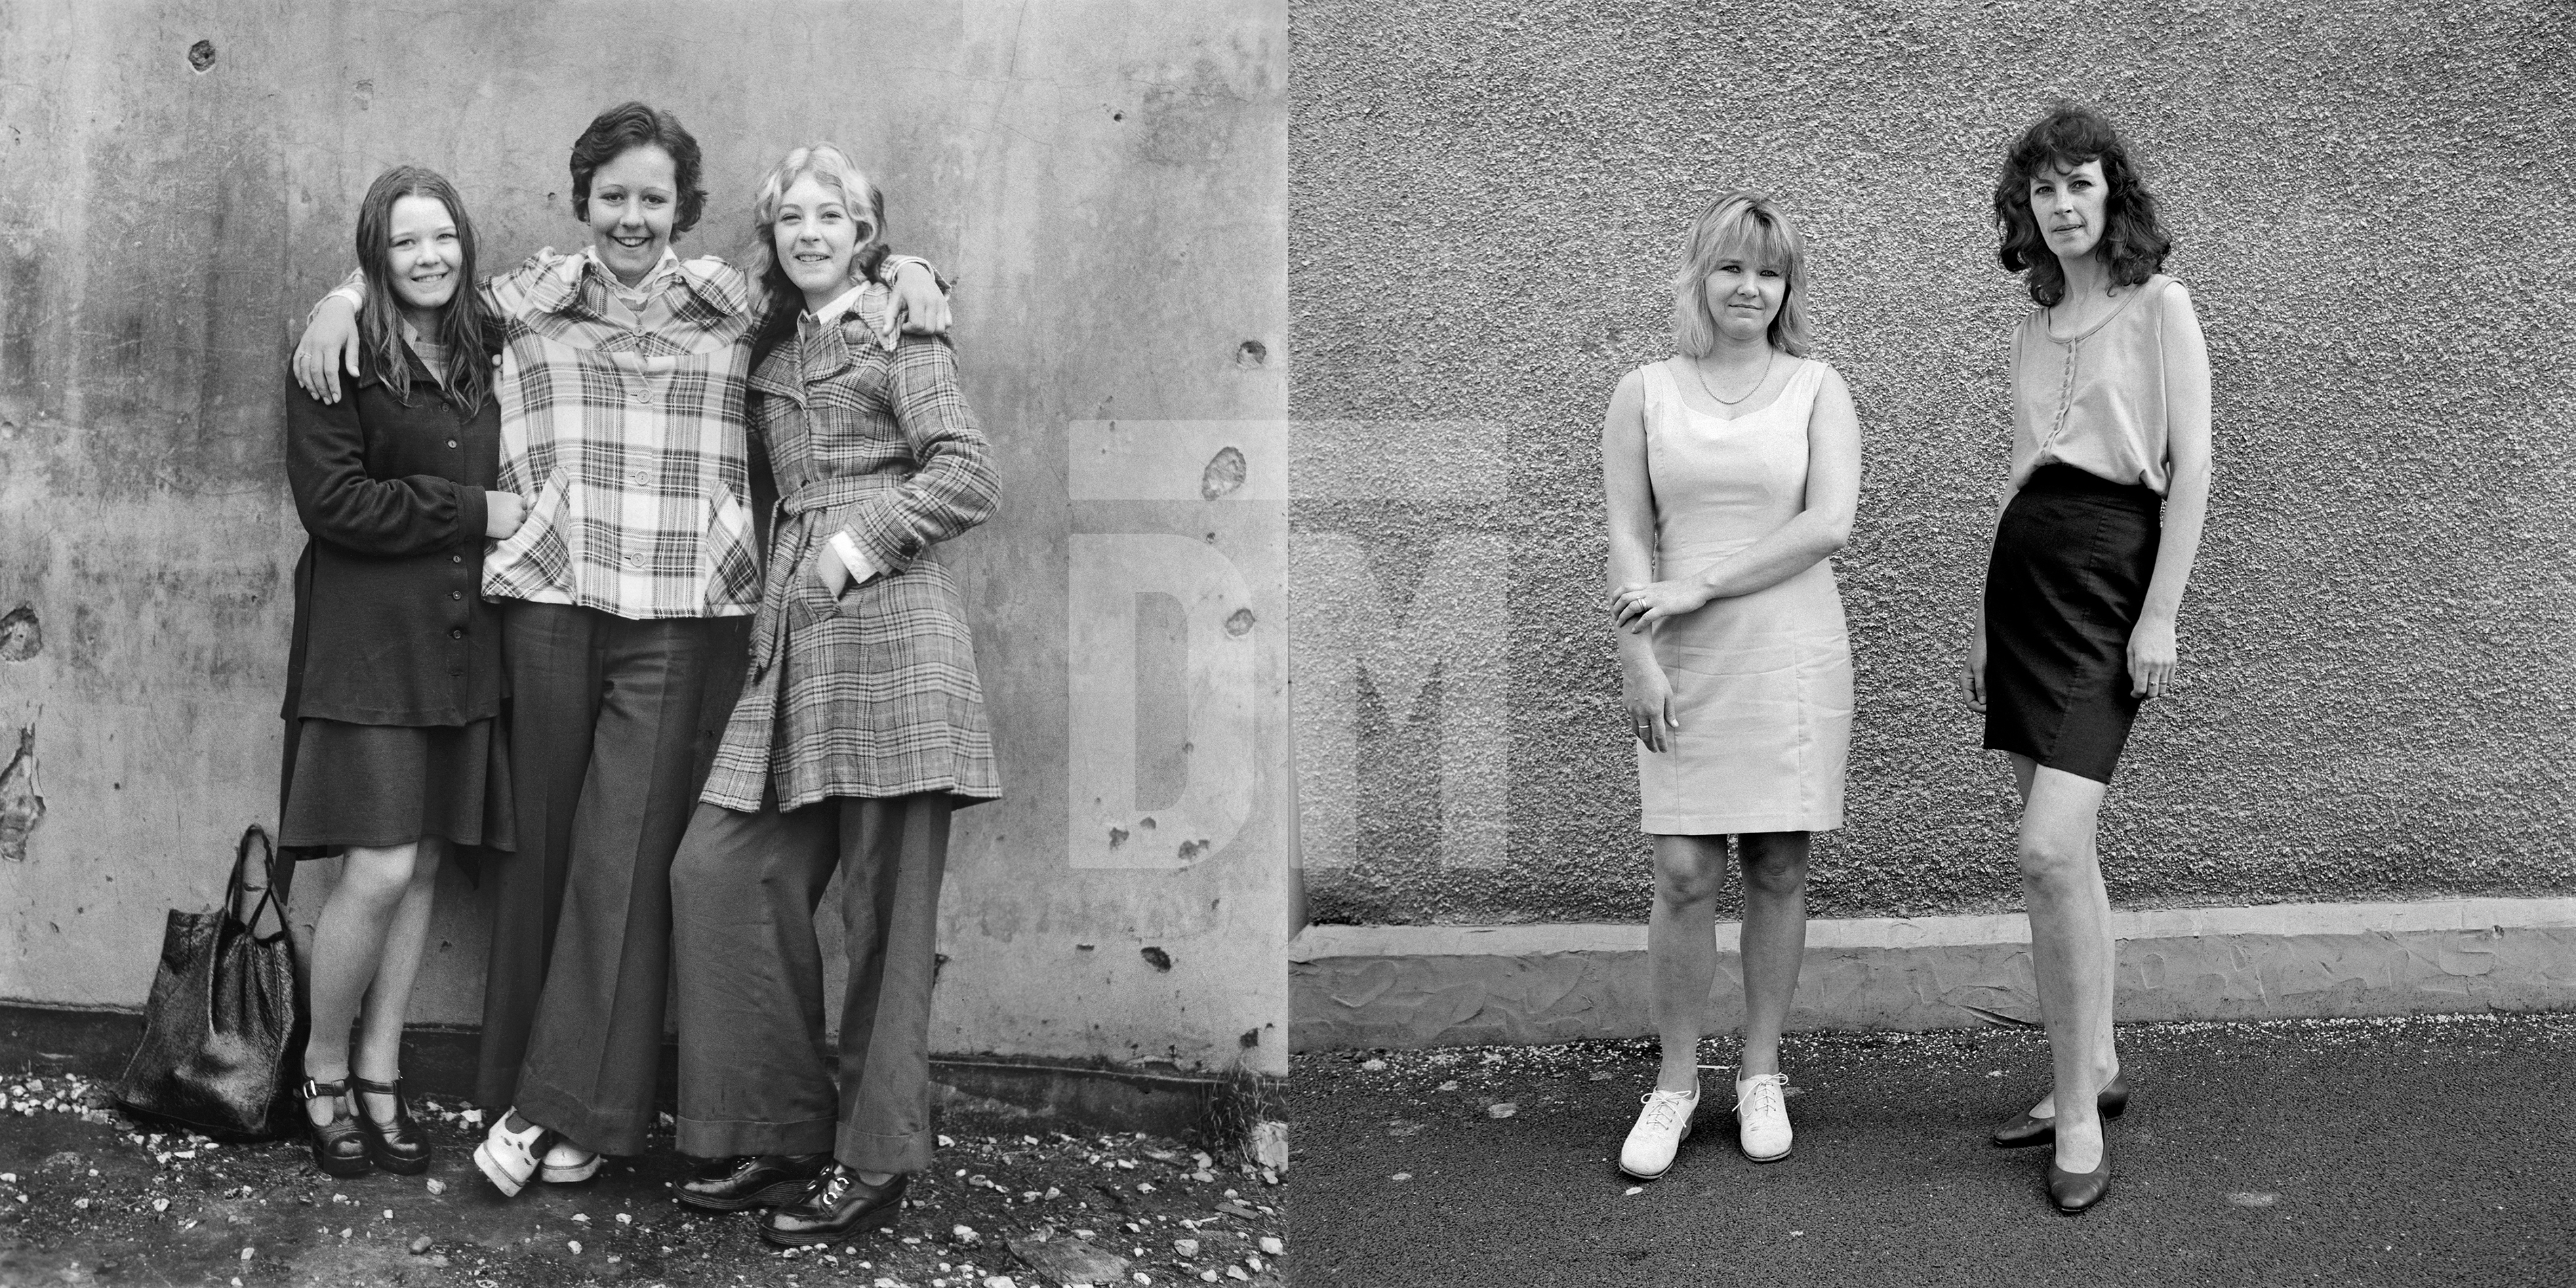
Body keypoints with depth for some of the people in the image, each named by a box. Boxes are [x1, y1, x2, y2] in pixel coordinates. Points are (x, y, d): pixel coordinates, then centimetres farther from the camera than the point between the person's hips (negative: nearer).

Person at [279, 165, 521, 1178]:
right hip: (368, 645, -5)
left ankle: (380, 1078, 19)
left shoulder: (484, 353, 11)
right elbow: (333, 501, -13)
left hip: (462, 642, 5)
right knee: (378, 872, -8)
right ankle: (323, 1076, 12)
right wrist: (473, 512, -11)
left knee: (423, 869, 8)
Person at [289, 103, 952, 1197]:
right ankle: (522, 1083, 17)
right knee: (543, 838, 6)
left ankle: (566, 1107, 1)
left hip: (683, 620, -1)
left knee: (627, 853, -4)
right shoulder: (525, 297, 11)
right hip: (551, 604, 1)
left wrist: (905, 267, 7)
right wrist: (341, 299, 4)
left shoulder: (734, 304, 13)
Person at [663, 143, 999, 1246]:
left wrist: (860, 542, -13)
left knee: (885, 902, -3)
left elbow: (967, 474, -7)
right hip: (793, 636, 7)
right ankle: (780, 1133, 12)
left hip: (887, 625, -7)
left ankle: (874, 1164, 6)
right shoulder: (772, 349, 22)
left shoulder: (896, 333, 2)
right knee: (720, 869, 0)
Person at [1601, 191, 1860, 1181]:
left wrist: (1695, 589, -11)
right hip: (1687, 665, 0)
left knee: (1777, 871, 5)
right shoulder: (1646, 395, 6)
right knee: (1684, 876, -3)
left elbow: (1828, 525, -8)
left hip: (1793, 654, 0)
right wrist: (1639, 658, -8)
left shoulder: (1817, 391, 4)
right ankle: (1676, 1080, 11)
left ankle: (1761, 1074, 19)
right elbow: (1628, 540, 2)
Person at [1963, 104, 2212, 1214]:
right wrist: (1985, 617, 17)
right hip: (2020, 568, 7)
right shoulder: (2034, 326, 15)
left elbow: (2192, 468, -7)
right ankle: (2092, 1068, 23)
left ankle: (2079, 1118, -7)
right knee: (2062, 852, 10)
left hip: (2107, 575, -6)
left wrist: (2161, 617, -14)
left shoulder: (2159, 306, -2)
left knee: (2049, 852, -16)